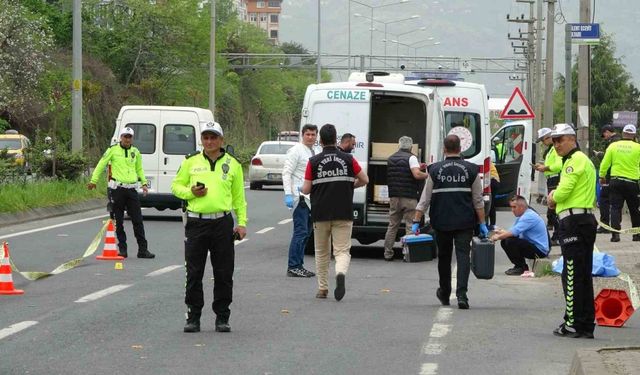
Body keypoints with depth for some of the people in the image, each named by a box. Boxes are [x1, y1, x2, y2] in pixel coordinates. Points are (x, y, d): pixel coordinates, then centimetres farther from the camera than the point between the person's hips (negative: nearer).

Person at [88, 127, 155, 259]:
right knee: (118, 221, 1)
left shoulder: (135, 152, 12)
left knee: (138, 220, 0)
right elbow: (101, 165, 3)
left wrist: (144, 183, 11)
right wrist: (93, 181, 3)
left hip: (132, 189, 3)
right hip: (117, 189, -3)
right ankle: (122, 248, 9)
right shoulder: (113, 150, -1)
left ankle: (143, 249, 2)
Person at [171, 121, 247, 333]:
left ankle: (222, 317, 12)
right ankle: (193, 317, 10)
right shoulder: (191, 162, 7)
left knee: (224, 274, 2)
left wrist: (242, 223, 3)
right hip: (196, 223, 0)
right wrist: (191, 192, -8)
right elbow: (176, 186, 13)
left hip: (223, 223, 0)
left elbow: (239, 197, 12)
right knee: (194, 273, 2)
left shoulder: (232, 164, 8)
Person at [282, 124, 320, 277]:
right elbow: (287, 173, -12)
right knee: (300, 232, -11)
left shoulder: (316, 152, 17)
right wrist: (288, 194, -21)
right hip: (300, 198, -8)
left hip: (312, 199, 8)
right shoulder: (296, 151, -7)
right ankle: (293, 267, -10)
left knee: (306, 233, 9)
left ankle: (299, 266, 13)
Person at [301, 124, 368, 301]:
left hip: (320, 214, 0)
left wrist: (302, 189, 21)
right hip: (343, 213, 0)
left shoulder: (314, 162, -4)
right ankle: (341, 273, -31)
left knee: (322, 253, 15)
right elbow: (364, 180, 6)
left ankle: (322, 289, 19)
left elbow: (306, 189, -3)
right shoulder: (348, 159, 0)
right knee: (342, 250, 0)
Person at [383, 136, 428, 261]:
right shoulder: (411, 158, -9)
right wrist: (427, 175, -3)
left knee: (392, 226, 12)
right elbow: (417, 175, -21)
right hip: (409, 198, -5)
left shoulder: (391, 159, 12)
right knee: (411, 227, -1)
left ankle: (388, 254, 11)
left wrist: (417, 168, 22)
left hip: (394, 197, 5)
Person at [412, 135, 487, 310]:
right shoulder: (471, 170, 0)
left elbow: (425, 199, 0)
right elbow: (478, 200, 2)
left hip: (441, 222, 1)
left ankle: (444, 294, 29)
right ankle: (461, 294, -19)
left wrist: (416, 222, 4)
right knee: (463, 256, -3)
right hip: (465, 223, -1)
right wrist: (482, 224, 8)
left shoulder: (435, 170, -1)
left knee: (444, 257, 15)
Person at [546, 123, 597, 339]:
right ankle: (586, 325, 15)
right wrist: (556, 197, 9)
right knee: (584, 276, 12)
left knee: (572, 275, -8)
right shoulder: (584, 160, 23)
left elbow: (564, 191, -18)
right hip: (586, 220, 11)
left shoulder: (575, 160, -11)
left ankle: (573, 324, -8)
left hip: (574, 222, -11)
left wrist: (553, 198, 3)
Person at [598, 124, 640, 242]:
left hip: (615, 180, 1)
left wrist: (602, 176, 16)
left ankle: (615, 234, -11)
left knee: (615, 208, 2)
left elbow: (605, 163, 3)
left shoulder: (613, 146, -1)